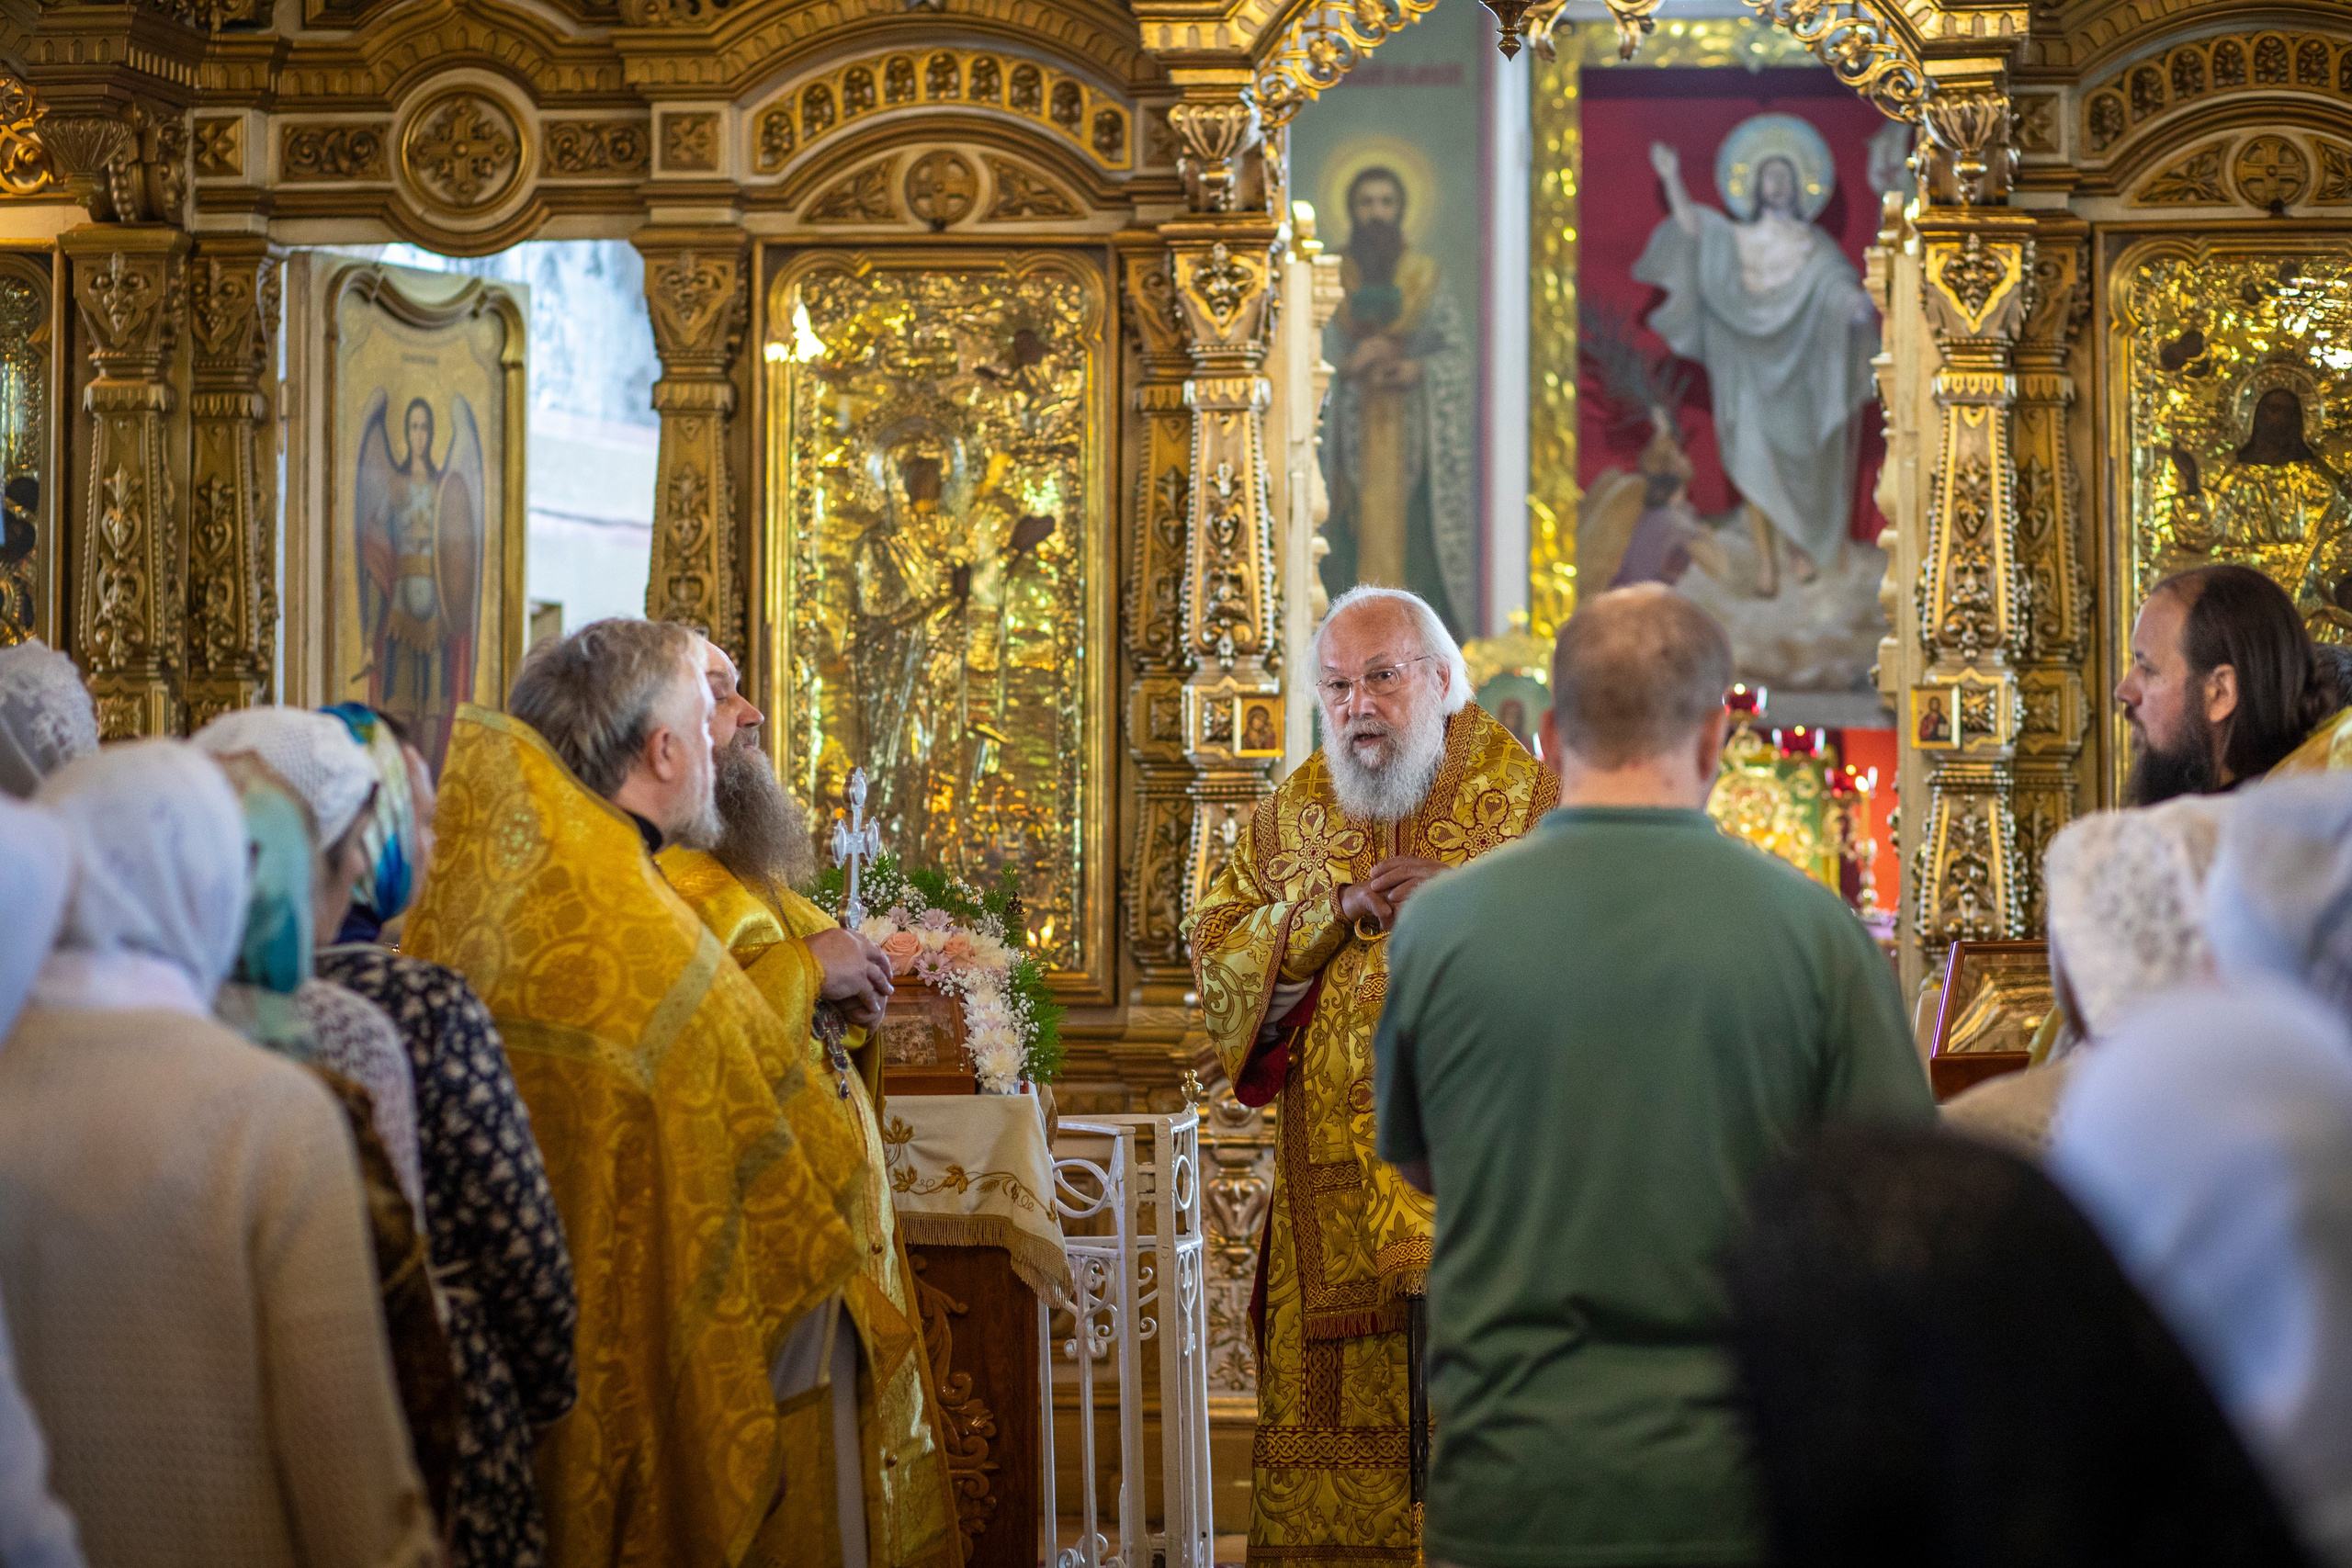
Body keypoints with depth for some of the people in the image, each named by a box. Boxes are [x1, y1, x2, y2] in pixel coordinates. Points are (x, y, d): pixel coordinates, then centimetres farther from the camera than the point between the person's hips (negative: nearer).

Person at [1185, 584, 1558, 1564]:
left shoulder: (1530, 798, 3)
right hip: (1334, 1194, 3)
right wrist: (1336, 913, -9)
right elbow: (1216, 958, 5)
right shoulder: (1291, 817, 14)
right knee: (1338, 1431, 1)